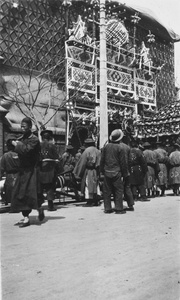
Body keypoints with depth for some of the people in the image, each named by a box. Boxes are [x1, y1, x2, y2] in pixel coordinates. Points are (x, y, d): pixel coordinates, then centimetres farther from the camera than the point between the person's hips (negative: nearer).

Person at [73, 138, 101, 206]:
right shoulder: (98, 151, 5)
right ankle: (96, 201, 16)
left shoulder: (86, 151, -12)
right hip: (96, 172, 6)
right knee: (95, 185, 14)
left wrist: (77, 173, -3)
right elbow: (99, 163, 8)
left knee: (88, 186, 2)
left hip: (88, 171, -6)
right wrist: (98, 172, 15)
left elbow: (82, 163, -10)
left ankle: (89, 202, 4)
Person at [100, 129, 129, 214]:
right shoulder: (121, 148, -8)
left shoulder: (106, 147, 5)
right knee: (118, 191, 4)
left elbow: (102, 160, 10)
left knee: (107, 191, 9)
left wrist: (102, 170, 18)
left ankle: (107, 208, 14)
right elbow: (123, 162, -6)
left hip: (107, 172, 4)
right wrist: (125, 174, 2)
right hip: (117, 173, -4)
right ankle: (119, 208, 6)